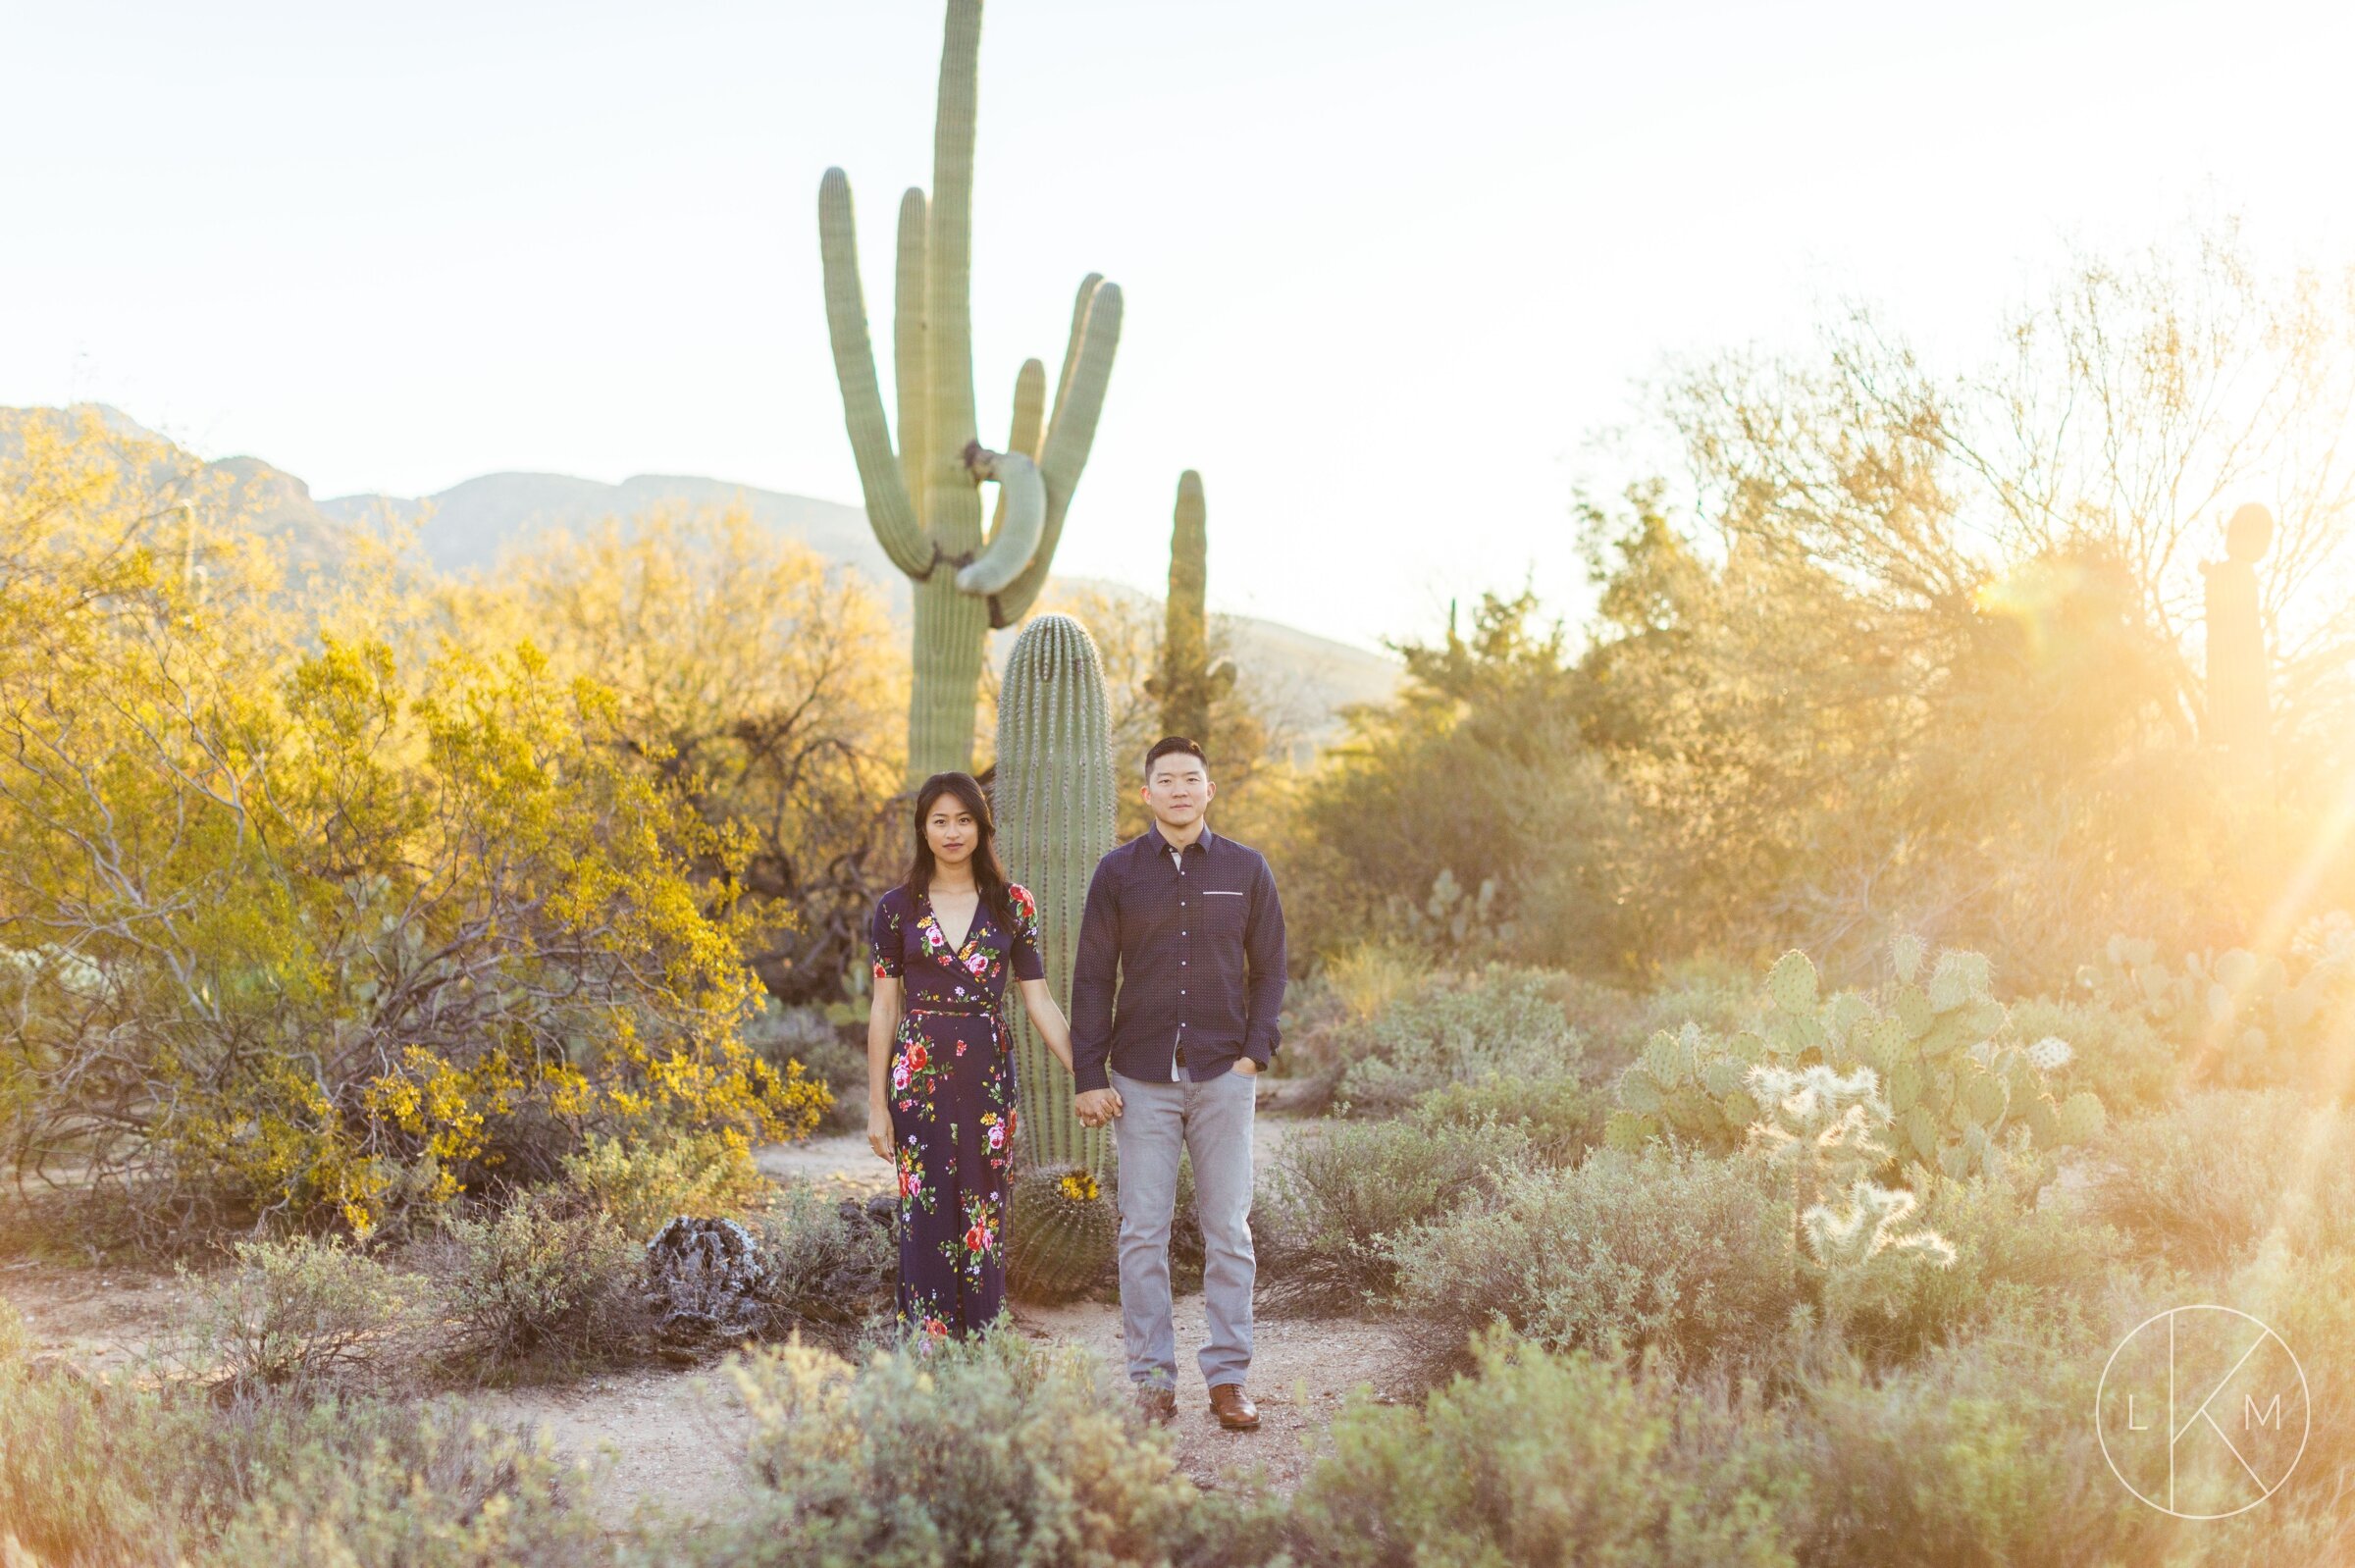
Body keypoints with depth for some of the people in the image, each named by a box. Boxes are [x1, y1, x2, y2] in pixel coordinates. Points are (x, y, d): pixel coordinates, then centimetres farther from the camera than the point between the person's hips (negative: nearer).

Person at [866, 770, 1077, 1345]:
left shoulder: (1012, 904, 5)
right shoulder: (896, 908, 3)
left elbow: (1038, 1001, 6)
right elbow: (884, 1008, 4)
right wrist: (877, 1104, 2)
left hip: (988, 1075, 1)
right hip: (920, 1075, -1)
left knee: (984, 1217, 3)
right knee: (926, 1218, -1)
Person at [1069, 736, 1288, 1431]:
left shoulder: (1246, 868, 6)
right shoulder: (1118, 871, 4)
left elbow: (1269, 970, 10)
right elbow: (1092, 978, 5)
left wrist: (1255, 1054, -2)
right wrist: (1088, 1077, -2)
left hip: (1223, 1075, 0)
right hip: (1142, 1078, 0)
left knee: (1228, 1231, 2)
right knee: (1143, 1232, 1)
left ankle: (1228, 1378, 10)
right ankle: (1152, 1379, 9)